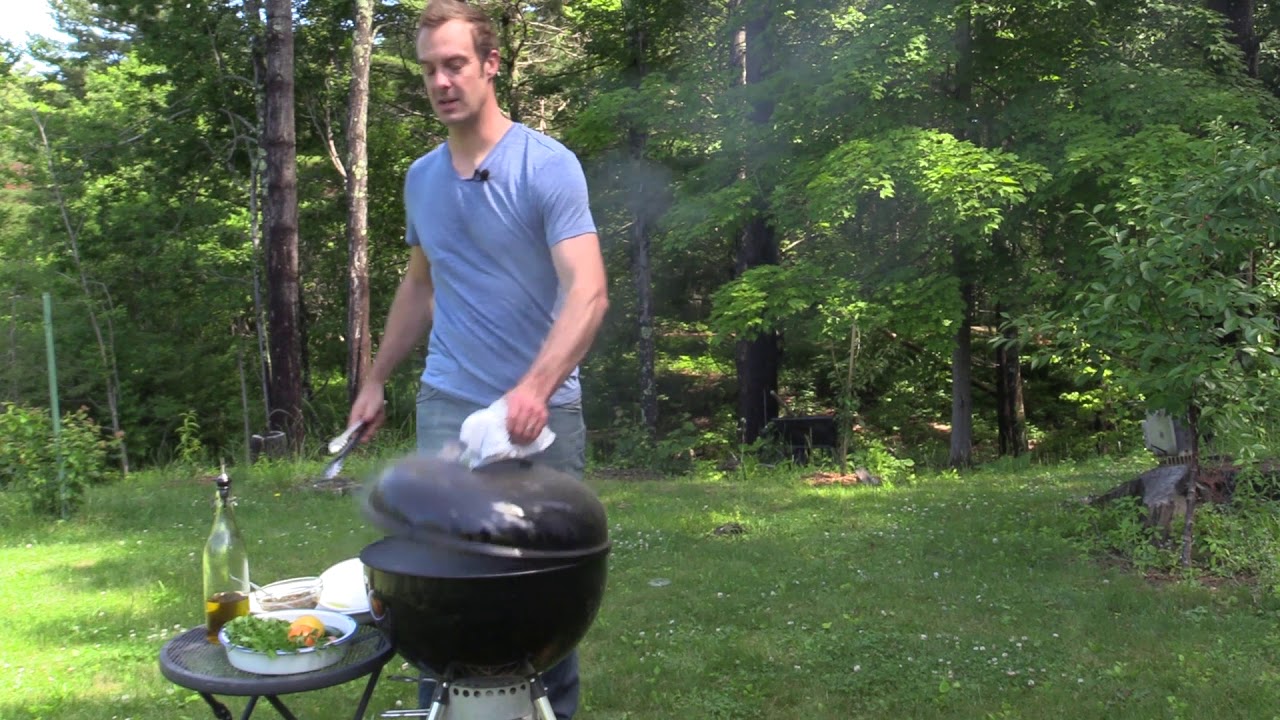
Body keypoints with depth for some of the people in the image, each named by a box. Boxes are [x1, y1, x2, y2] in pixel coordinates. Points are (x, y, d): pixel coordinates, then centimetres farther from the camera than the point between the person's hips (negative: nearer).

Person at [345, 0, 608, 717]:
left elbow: (588, 292, -21)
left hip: (543, 410, -4)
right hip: (448, 407, 4)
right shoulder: (421, 178, 10)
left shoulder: (548, 165, -9)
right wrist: (376, 381, 21)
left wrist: (535, 388, -34)